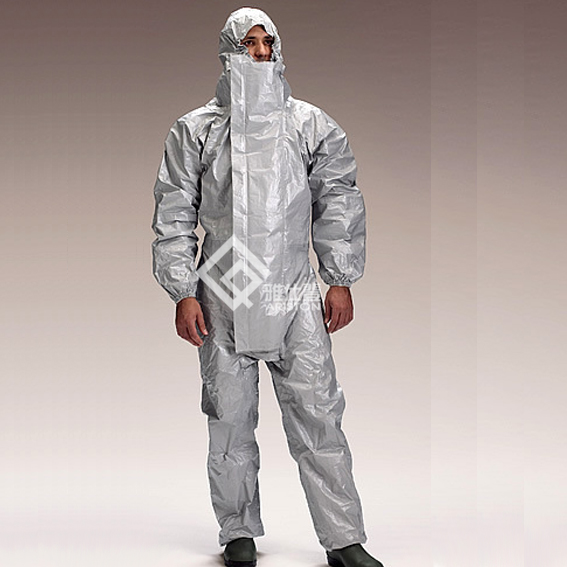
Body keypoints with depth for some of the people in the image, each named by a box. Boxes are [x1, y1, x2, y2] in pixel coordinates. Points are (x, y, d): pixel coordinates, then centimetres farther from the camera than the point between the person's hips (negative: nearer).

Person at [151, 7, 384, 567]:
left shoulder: (311, 124, 10)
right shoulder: (195, 130, 6)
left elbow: (338, 200, 11)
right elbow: (174, 216, 5)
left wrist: (341, 280, 5)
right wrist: (183, 293, -2)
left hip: (296, 294, 1)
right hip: (222, 296, 0)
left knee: (317, 415, -2)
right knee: (230, 419, 6)